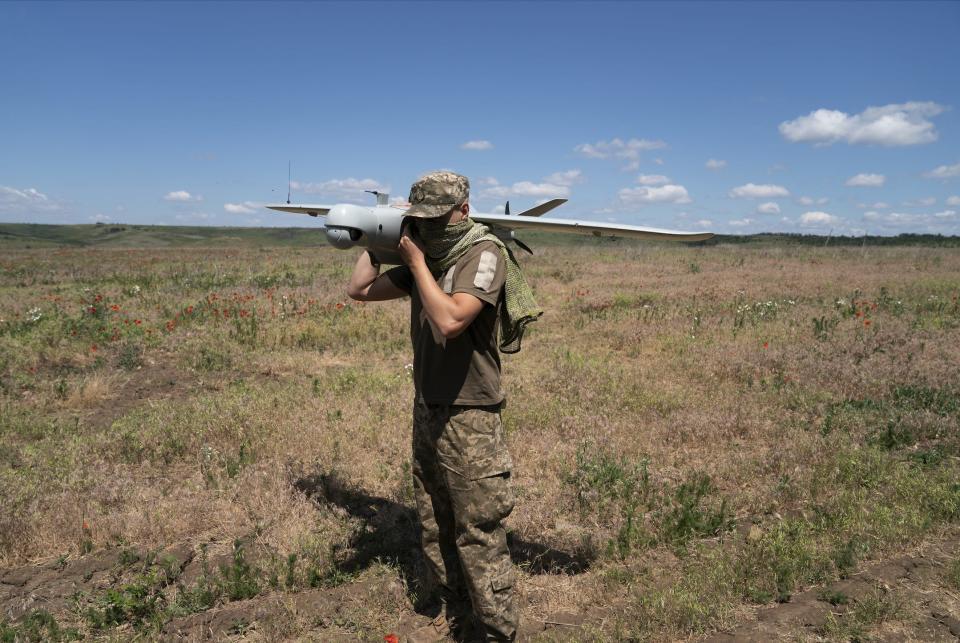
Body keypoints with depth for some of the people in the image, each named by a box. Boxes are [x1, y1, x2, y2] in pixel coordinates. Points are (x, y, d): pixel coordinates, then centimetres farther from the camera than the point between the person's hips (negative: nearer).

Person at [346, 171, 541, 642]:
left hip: (468, 417, -8)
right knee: (434, 528, 19)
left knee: (479, 536, 0)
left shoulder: (484, 252, -13)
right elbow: (359, 289, 12)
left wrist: (416, 260, -16)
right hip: (426, 411, 8)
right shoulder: (426, 257, 8)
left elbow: (450, 321, -27)